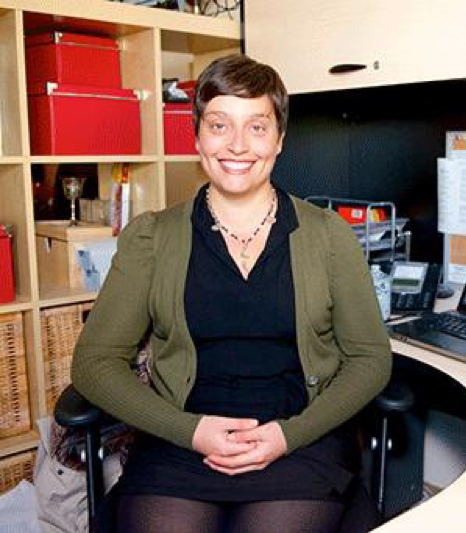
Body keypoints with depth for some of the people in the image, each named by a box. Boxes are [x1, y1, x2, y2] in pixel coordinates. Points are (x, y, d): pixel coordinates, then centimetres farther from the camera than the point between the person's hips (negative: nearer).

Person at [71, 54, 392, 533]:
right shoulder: (150, 237, 6)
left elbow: (370, 358, 7)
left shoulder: (327, 234, 7)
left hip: (303, 442, 1)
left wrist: (290, 434, -8)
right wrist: (191, 430, -10)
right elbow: (93, 361, 3)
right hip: (179, 444, 0)